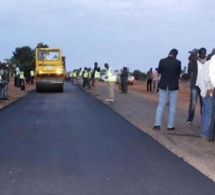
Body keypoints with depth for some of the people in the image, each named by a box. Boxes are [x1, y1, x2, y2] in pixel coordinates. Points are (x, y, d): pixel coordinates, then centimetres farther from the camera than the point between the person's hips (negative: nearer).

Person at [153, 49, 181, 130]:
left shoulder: (162, 61, -7)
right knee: (172, 107, 9)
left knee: (160, 105, 8)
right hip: (173, 86, -1)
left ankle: (157, 124, 1)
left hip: (163, 86, 1)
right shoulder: (178, 62, -9)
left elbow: (159, 72, 5)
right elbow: (179, 73, 5)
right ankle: (170, 125, 8)